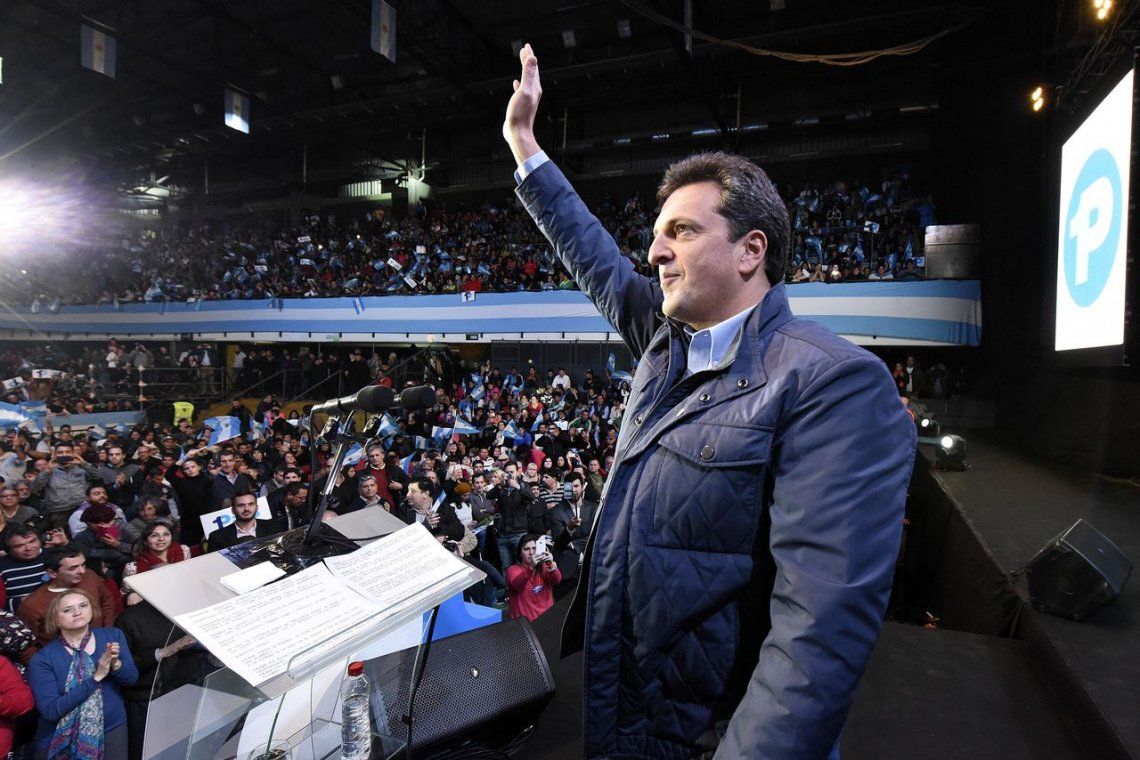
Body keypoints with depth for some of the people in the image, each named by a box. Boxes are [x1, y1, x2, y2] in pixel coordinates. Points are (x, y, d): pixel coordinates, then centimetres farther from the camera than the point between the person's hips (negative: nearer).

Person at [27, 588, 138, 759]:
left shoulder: (113, 635, -5)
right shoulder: (42, 659, -11)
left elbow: (131, 679, -5)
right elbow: (50, 711, -17)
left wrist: (115, 664, -24)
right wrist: (96, 677, -25)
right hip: (60, 742, -2)